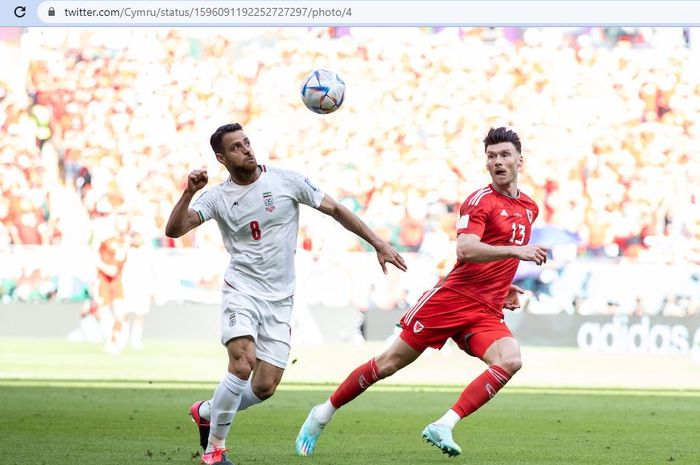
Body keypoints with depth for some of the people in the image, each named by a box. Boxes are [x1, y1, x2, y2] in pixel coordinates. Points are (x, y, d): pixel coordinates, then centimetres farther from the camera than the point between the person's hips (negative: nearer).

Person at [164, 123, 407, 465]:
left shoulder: (285, 181, -1)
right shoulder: (218, 197, -2)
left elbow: (334, 210, 5)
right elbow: (174, 230, -12)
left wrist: (378, 244, 2)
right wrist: (189, 193, -28)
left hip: (280, 300, 2)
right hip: (242, 292, -2)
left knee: (264, 388, -2)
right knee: (242, 366, -24)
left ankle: (206, 412, 27)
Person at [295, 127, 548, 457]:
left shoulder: (530, 208, 16)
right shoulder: (481, 200, -7)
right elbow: (465, 250, -24)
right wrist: (516, 250, -30)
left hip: (487, 313, 5)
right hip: (452, 297, -5)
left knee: (510, 359, -24)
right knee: (391, 362, -2)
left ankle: (442, 427, -25)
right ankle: (323, 414, 18)